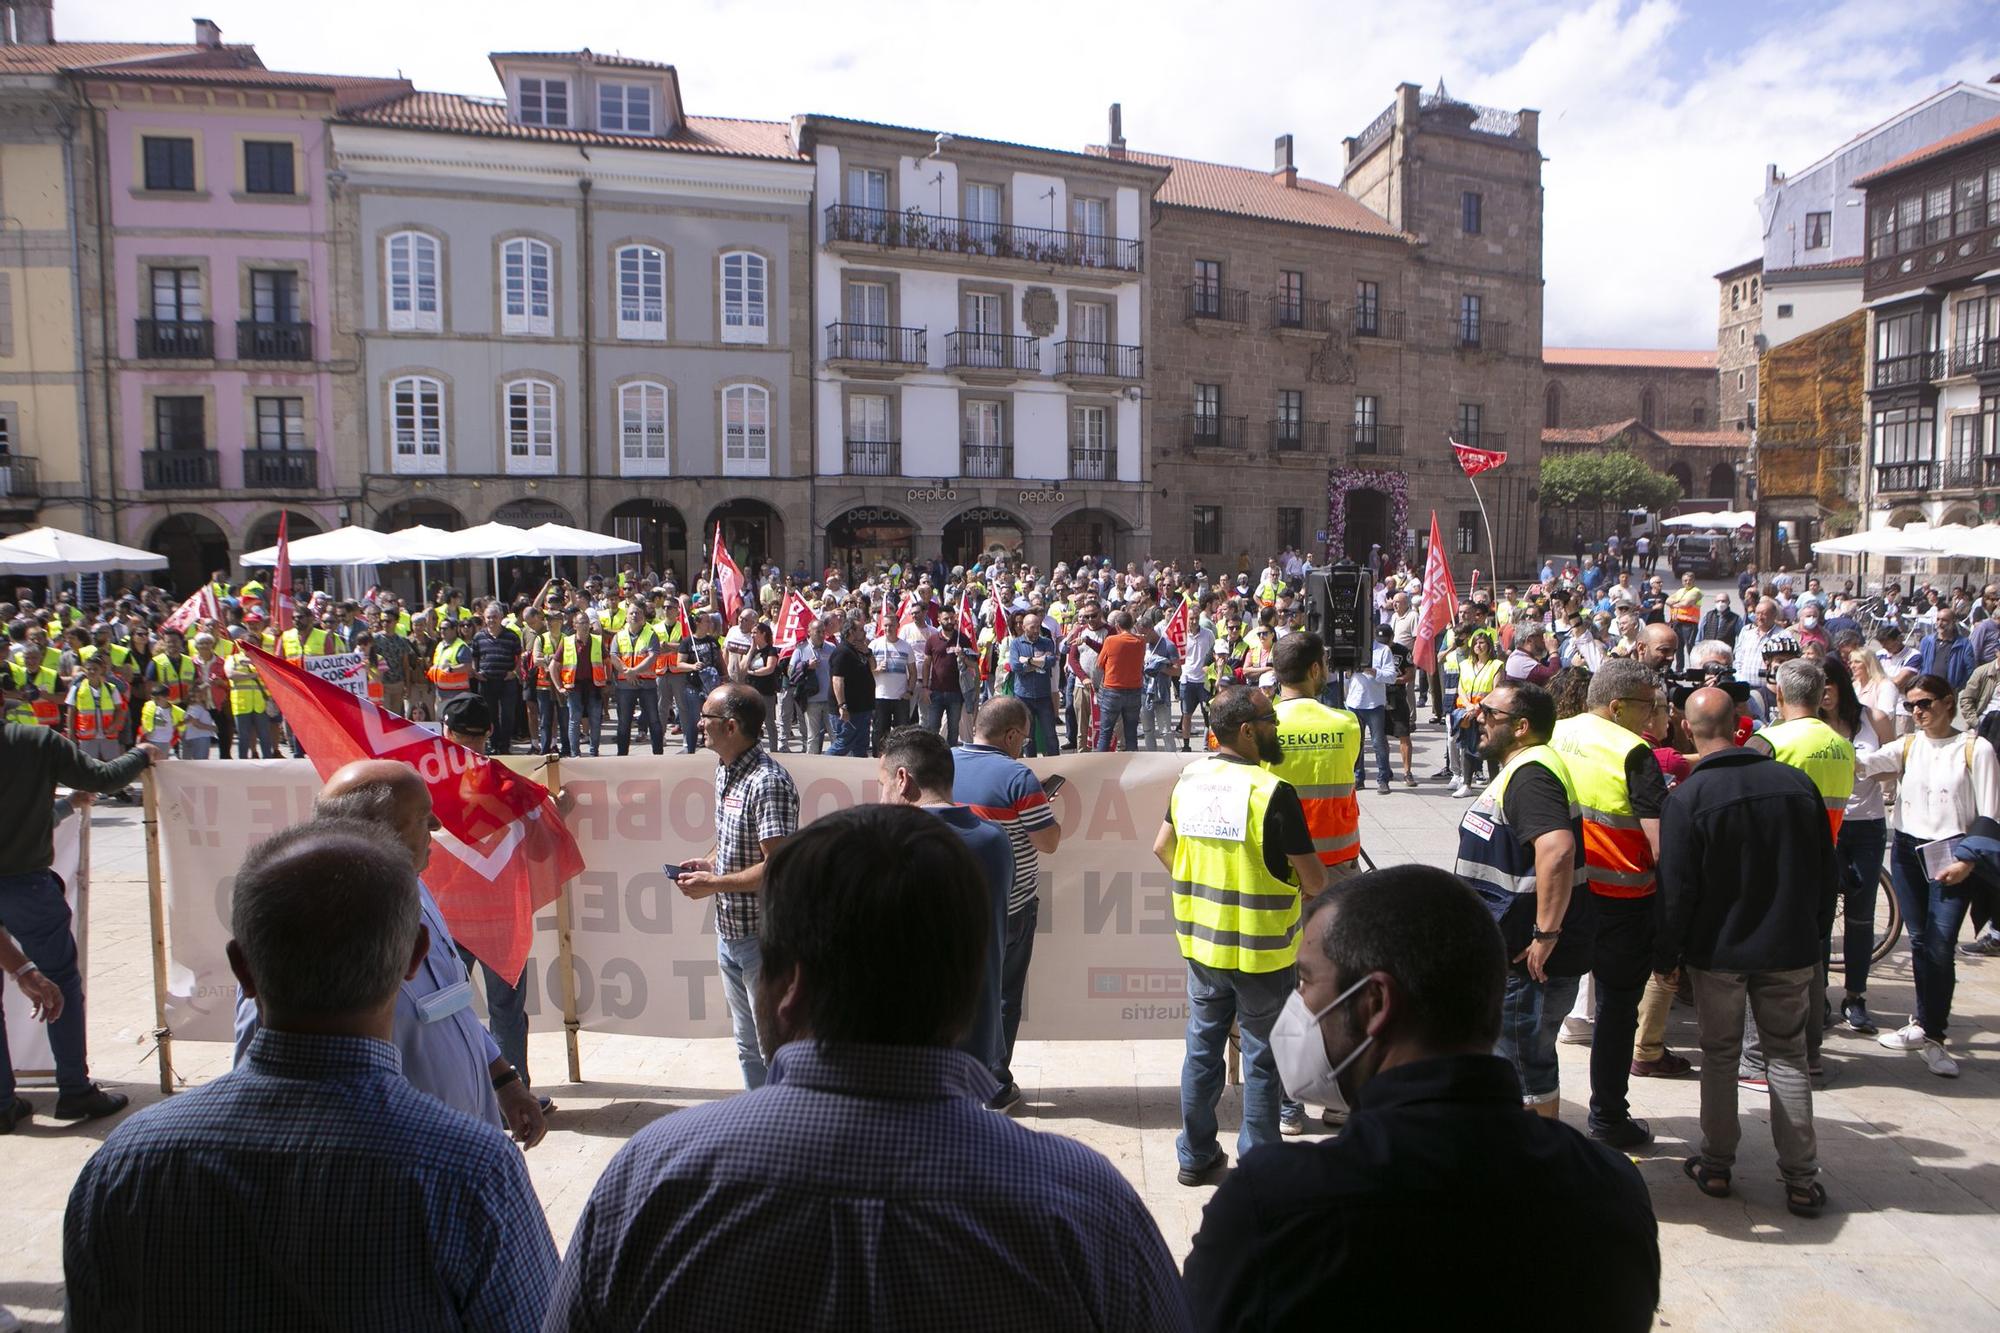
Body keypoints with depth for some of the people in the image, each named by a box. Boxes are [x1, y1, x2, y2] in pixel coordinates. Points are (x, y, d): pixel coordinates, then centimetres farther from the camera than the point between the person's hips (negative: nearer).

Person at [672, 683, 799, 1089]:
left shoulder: (767, 782, -23)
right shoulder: (724, 770, 7)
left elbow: (777, 867, -26)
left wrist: (714, 884, -19)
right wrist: (708, 861, 3)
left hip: (763, 936, -10)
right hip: (729, 930, 10)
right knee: (747, 1044, 21)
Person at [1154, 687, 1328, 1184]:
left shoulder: (1188, 779, -1)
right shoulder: (1272, 792, -20)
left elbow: (1162, 848, 11)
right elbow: (1314, 881, -16)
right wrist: (1304, 888, 6)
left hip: (1199, 939, 6)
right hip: (1260, 949, -6)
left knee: (1202, 1046, 17)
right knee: (1263, 1057, 9)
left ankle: (1196, 1155, 28)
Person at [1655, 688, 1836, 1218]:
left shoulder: (1686, 798, -16)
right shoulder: (1797, 783, -4)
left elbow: (1676, 889, -13)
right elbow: (1825, 870, 6)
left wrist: (1667, 955, -1)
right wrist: (1815, 933, 18)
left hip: (1717, 950, -3)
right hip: (1790, 949, 3)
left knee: (1719, 1055, 11)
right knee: (1787, 1056, 11)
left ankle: (1716, 1165, 19)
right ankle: (1800, 1180, 14)